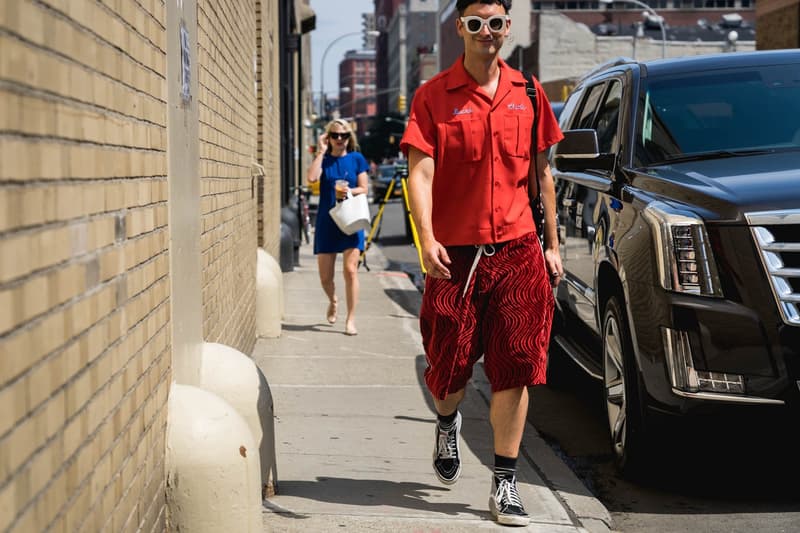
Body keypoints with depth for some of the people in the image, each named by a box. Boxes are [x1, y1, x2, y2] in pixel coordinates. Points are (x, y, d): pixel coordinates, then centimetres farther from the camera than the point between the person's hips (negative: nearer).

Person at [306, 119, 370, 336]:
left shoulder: (356, 159, 4)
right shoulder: (323, 159, 4)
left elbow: (363, 188, 3)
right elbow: (311, 178, -15)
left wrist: (349, 192, -17)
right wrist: (321, 151, -11)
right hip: (326, 221, 1)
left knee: (351, 270, -12)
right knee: (325, 276, 5)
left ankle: (350, 320, -5)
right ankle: (333, 301, 38)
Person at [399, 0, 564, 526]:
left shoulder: (527, 93, 8)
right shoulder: (434, 96, -1)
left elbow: (542, 172, 14)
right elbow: (420, 171, -10)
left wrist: (552, 244, 12)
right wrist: (427, 238, -24)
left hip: (517, 251, 2)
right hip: (455, 253, -2)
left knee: (515, 368, -1)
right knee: (450, 364, 8)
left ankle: (505, 485, 9)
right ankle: (448, 422, 44)